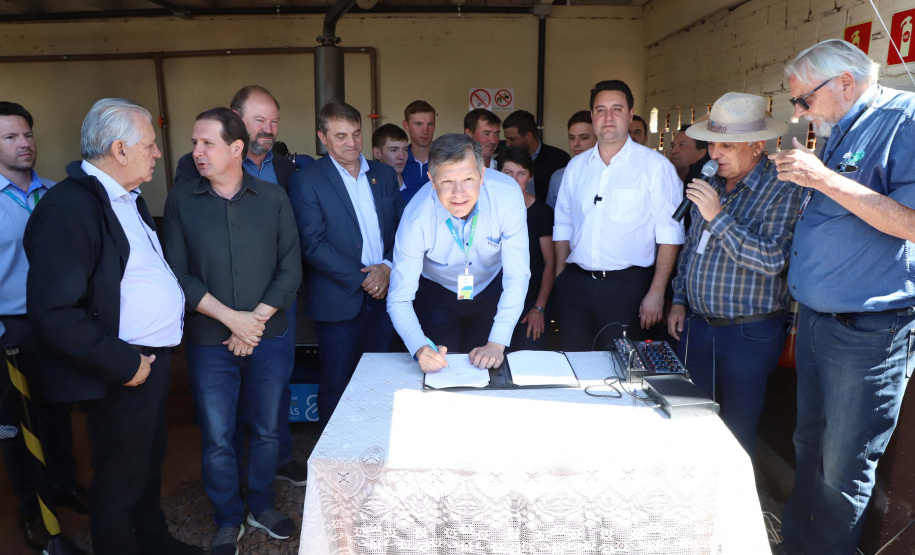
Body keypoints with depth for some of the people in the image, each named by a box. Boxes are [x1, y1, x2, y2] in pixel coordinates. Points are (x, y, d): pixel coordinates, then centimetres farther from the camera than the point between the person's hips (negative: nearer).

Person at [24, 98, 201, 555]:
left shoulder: (128, 199, 10)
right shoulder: (68, 207, -21)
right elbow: (53, 311, -26)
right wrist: (122, 364, -20)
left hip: (154, 358, 10)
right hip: (123, 373, -10)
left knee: (150, 457, 25)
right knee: (120, 479, 10)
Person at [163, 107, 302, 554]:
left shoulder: (273, 198, 0)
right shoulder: (181, 201, -1)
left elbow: (290, 268, -2)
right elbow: (178, 274, -6)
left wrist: (255, 320, -10)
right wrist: (230, 318, -14)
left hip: (269, 337, 1)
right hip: (209, 342, 0)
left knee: (266, 430, 13)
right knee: (217, 439, 9)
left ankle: (262, 506, 36)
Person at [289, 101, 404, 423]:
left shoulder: (384, 175, 10)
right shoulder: (307, 181, -4)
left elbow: (401, 228, 10)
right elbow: (313, 246, -11)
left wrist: (388, 267, -8)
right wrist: (361, 279, -14)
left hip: (383, 294, 4)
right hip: (339, 301, -4)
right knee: (337, 384, 5)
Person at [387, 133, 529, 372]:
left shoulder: (508, 195, -31)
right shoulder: (417, 218, -31)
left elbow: (517, 276, -26)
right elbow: (399, 300, -27)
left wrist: (497, 344, -34)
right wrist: (420, 349, -45)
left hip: (491, 291, 1)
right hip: (437, 295, -1)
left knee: (490, 372, 10)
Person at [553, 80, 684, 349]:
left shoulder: (655, 165, -3)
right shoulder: (576, 166, 11)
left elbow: (669, 233, -7)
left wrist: (656, 292, -12)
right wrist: (559, 280, 8)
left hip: (627, 287, -4)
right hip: (575, 284, 4)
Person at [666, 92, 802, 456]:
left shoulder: (783, 191, -14)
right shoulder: (710, 184, 9)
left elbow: (773, 259, -25)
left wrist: (718, 217, -25)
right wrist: (680, 300, 11)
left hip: (747, 335, -6)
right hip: (695, 325, 7)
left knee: (736, 431, 8)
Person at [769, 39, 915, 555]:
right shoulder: (836, 134, 14)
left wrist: (825, 179, -24)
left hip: (869, 332, -8)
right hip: (815, 319, 9)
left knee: (843, 471, 5)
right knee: (809, 447, 20)